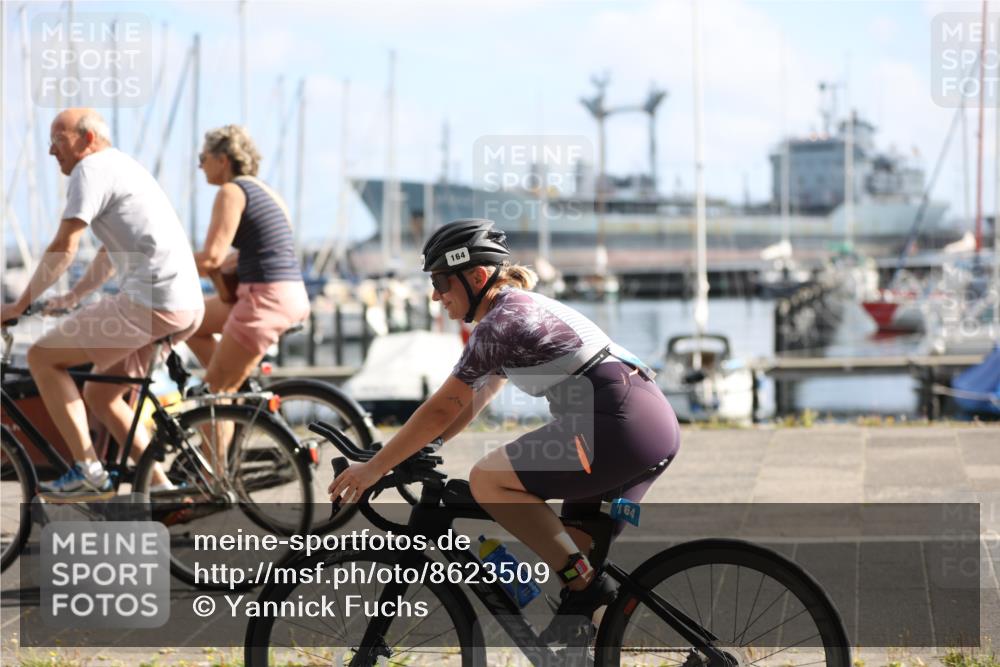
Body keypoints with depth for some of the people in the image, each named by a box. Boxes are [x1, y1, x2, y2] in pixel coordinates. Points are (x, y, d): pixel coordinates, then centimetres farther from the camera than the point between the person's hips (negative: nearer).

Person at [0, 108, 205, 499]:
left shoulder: (91, 169, -5)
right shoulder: (123, 167, 26)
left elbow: (63, 249, -10)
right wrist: (71, 298, 36)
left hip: (150, 302, -10)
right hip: (188, 306, 10)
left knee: (42, 357, -2)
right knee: (101, 395, 20)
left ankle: (89, 473, -6)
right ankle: (162, 489, 15)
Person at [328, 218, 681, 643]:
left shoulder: (499, 323, -8)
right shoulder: (522, 308, 22)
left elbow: (442, 409, -8)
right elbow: (473, 400, 28)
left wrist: (372, 468, -1)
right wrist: (412, 453, 26)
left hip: (622, 425, -10)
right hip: (656, 422, 10)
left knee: (487, 480, -9)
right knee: (574, 548, 17)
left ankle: (585, 586, -10)